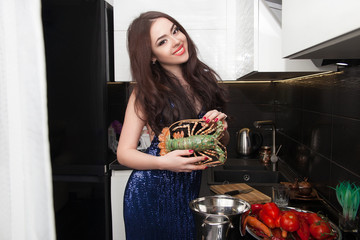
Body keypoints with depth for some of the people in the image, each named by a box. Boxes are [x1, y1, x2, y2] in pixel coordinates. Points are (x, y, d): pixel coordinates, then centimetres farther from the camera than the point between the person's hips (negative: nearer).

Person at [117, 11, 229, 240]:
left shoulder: (204, 79, 1)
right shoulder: (147, 91, -9)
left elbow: (223, 142, 10)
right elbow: (124, 153, -9)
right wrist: (163, 162, -26)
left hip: (190, 193, 4)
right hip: (150, 194, -3)